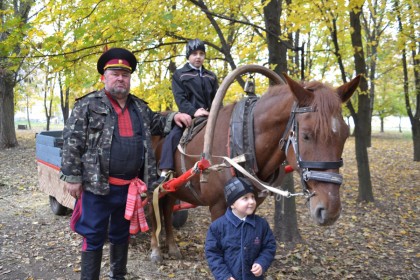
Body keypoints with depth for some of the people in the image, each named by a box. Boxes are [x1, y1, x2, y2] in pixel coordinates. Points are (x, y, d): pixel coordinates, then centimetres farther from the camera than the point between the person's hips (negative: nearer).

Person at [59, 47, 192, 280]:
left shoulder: (139, 106, 11)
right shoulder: (88, 105, -5)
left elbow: (154, 123, 26)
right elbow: (72, 142, -8)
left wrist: (173, 118, 7)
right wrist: (72, 177, -12)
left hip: (130, 186, 5)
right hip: (98, 185, -5)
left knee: (121, 234, 20)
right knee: (94, 237, 7)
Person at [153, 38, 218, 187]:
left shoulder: (211, 76, 20)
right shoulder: (179, 74, 8)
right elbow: (180, 98, -5)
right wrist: (193, 112, -21)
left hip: (209, 117, 4)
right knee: (172, 137, -25)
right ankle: (164, 174, -30)